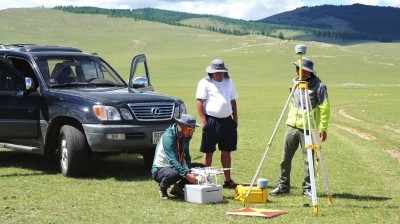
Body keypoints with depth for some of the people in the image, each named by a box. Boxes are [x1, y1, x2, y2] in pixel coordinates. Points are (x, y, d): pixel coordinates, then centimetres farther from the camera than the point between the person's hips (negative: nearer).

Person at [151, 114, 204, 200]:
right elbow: (172, 160, -34)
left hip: (177, 166, 8)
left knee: (201, 168, -6)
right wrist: (186, 175, -42)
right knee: (174, 173, -41)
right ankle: (163, 188, -6)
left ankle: (178, 187, 7)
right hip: (160, 169, -8)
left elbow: (186, 156, -2)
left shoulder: (186, 136, -1)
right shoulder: (168, 136, -26)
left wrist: (187, 170, -23)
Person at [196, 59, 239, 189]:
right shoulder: (205, 83, -3)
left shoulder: (228, 82, 14)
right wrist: (204, 121, -15)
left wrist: (235, 118, 11)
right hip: (211, 121, -5)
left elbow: (233, 101, 19)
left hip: (227, 121, 5)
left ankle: (227, 179, 17)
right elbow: (199, 102, -8)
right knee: (208, 152, 1)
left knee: (226, 151, 10)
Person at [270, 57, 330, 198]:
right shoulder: (295, 82, 9)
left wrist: (323, 128, -12)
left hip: (307, 128, -5)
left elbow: (325, 108, -9)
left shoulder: (318, 86, -9)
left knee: (308, 160, 1)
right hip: (292, 126, 6)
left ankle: (307, 189, 11)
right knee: (285, 158, 6)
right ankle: (283, 186, 15)